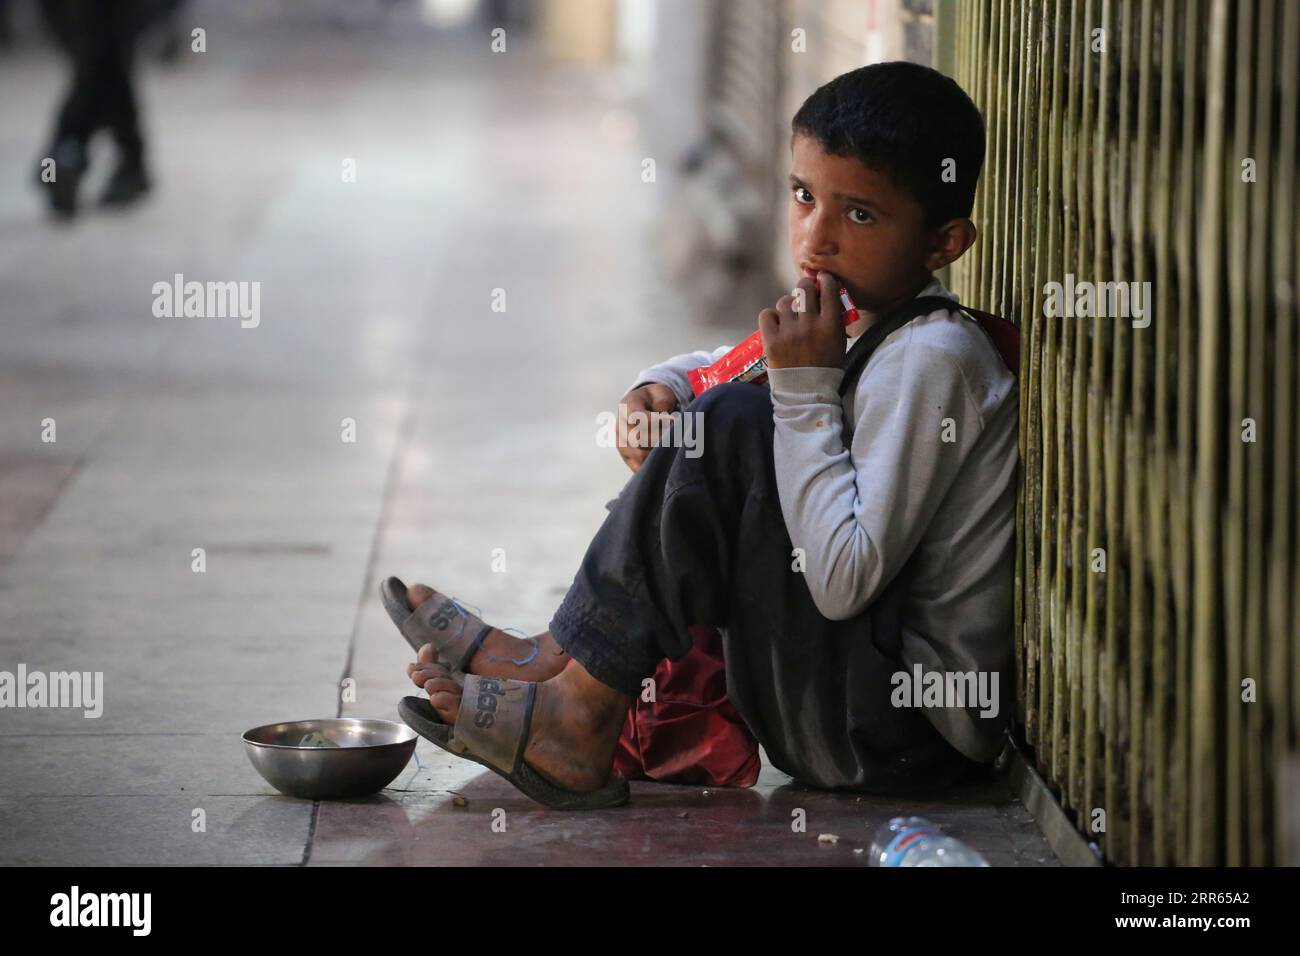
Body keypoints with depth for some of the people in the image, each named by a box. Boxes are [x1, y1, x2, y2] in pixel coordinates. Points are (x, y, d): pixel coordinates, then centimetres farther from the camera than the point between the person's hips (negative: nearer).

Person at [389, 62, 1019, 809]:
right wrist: (664, 386, 8)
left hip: (908, 735, -10)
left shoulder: (932, 359, -17)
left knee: (735, 427, -19)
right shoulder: (865, 328, 12)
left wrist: (806, 389, -18)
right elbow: (728, 365, 31)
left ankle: (580, 704, -11)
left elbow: (845, 580, -25)